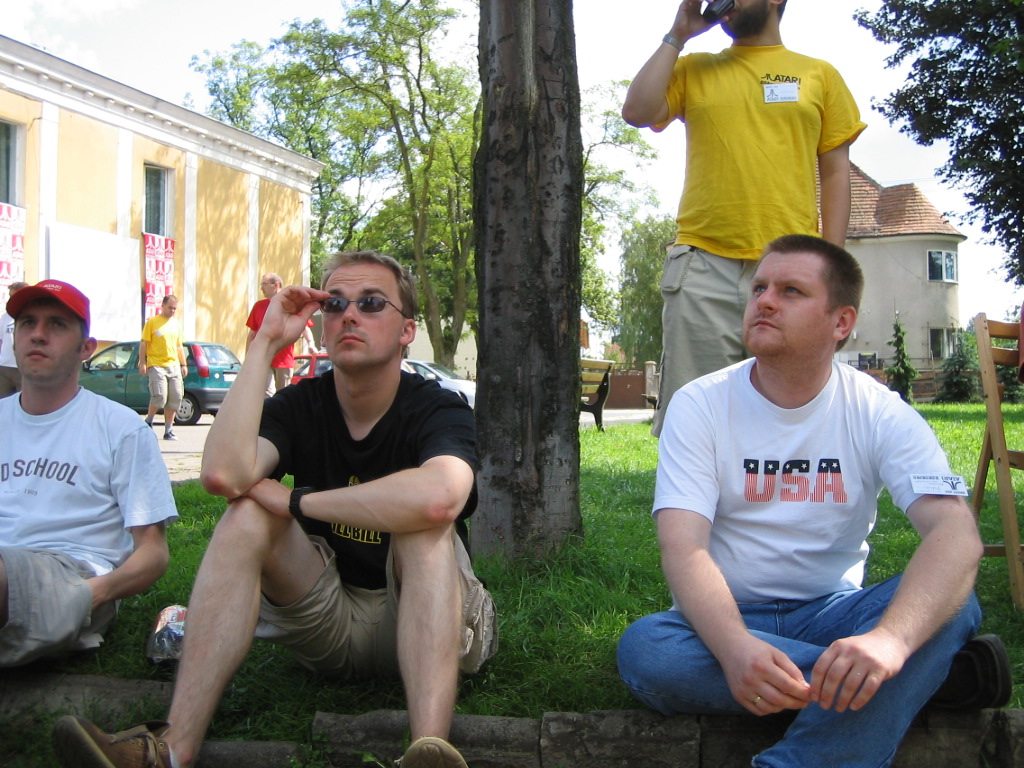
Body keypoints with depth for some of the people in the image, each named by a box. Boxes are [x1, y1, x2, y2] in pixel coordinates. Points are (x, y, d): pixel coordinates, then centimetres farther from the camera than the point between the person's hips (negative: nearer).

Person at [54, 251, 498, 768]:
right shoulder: (298, 406, -3)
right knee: (246, 515, -20)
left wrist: (298, 502, -27)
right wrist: (265, 343, -21)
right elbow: (224, 475, -27)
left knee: (426, 526, -32)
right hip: (328, 624, 3)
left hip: (423, 617, -3)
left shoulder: (438, 410, -13)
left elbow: (438, 496, -40)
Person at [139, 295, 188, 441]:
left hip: (174, 365, 5)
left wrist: (183, 364, 16)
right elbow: (143, 344, -2)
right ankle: (148, 421, 9)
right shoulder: (152, 322, 0)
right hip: (156, 365, -5)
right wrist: (142, 363, -10)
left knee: (175, 398, 0)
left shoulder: (176, 323, 15)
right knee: (160, 396, -15)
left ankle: (168, 430, 7)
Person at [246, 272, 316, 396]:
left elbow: (304, 326, -4)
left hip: (285, 361, -1)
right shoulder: (259, 306, 10)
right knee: (267, 394, -12)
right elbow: (252, 335, 14)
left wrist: (310, 343, -23)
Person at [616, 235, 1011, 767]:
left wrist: (888, 640, -44)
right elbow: (684, 549, -19)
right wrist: (735, 649, -41)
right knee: (643, 649, -33)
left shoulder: (880, 414, -6)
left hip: (832, 611, 0)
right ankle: (931, 673, -24)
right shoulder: (700, 405, -7)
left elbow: (956, 534, -22)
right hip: (729, 618, 1)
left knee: (951, 604, -27)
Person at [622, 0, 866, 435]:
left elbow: (835, 172, 12)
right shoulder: (692, 70, 18)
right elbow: (637, 112, 1)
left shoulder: (819, 75, 16)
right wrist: (677, 37, 7)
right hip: (704, 266, 0)